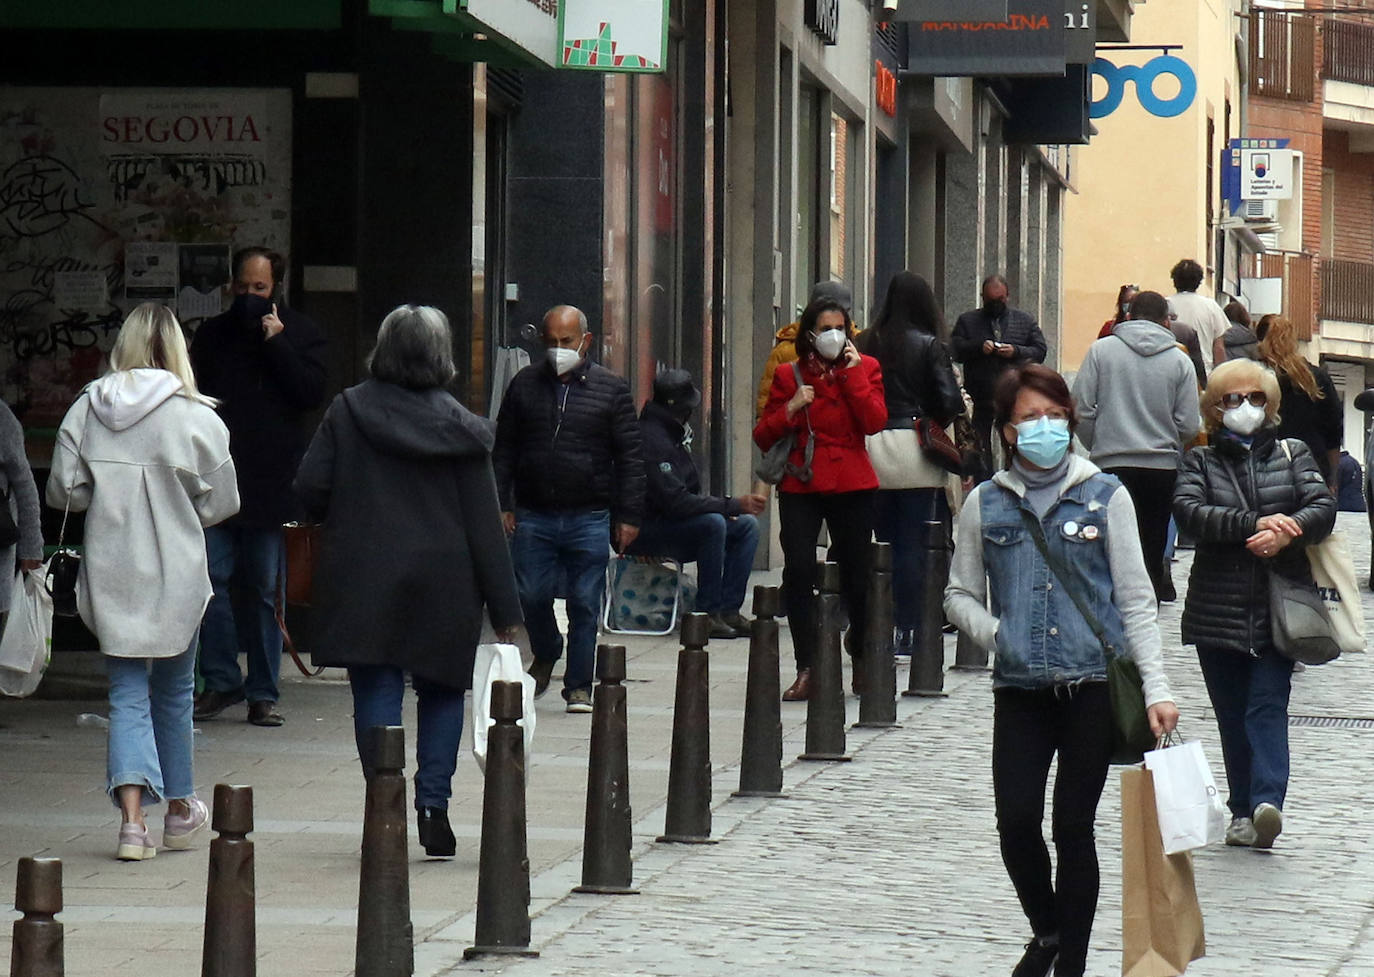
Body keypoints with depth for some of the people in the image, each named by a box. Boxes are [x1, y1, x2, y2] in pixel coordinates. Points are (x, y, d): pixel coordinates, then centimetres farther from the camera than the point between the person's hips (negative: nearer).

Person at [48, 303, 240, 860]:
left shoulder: (87, 409, -3)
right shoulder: (196, 417, -10)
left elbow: (63, 491, -1)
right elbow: (221, 503, -5)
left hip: (111, 574, 1)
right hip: (177, 573, -1)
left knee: (128, 693, 3)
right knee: (173, 689, 16)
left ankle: (133, 816, -15)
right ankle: (179, 812, 28)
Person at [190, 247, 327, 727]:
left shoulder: (300, 334, 5)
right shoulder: (213, 335, 13)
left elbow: (312, 393, -8)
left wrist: (275, 342, -12)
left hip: (270, 482, -2)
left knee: (265, 589, 3)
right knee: (212, 579, -6)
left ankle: (263, 692, 7)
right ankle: (221, 681, 2)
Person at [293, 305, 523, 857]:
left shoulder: (348, 412, -2)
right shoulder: (458, 426, -2)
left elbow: (309, 489, -5)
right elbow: (483, 522, -3)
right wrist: (504, 608, 0)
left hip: (363, 578, 0)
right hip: (443, 583, 0)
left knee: (376, 691, 3)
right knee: (442, 689, 15)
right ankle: (433, 803, 4)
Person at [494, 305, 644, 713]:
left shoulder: (611, 389, 4)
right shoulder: (525, 385, 10)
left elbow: (629, 457, 4)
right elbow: (504, 450, 13)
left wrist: (628, 516, -2)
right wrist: (502, 504, 4)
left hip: (589, 518, -2)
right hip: (533, 516, 2)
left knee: (585, 603, -1)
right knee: (532, 596, 2)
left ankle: (579, 685, 8)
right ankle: (545, 656, 31)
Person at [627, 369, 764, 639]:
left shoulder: (674, 434, 13)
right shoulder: (652, 439, -21)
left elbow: (688, 495, 19)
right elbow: (676, 502, -29)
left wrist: (723, 507, -1)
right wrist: (733, 505, -26)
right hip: (645, 533, -10)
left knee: (747, 525, 2)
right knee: (712, 523, -32)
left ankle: (729, 609, -6)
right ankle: (708, 612, -26)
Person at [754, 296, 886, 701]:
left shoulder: (865, 368, 7)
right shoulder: (789, 375, 7)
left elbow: (874, 422, -10)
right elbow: (762, 437, 7)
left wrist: (853, 372, -10)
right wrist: (791, 409, -9)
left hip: (852, 486, 0)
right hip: (800, 487, 0)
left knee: (857, 576, 4)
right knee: (798, 572, -13)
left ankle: (861, 659, 28)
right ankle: (806, 669, -9)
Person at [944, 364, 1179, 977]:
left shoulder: (1104, 496, 3)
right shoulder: (986, 505, 7)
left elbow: (1135, 599, 3)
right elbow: (960, 594, 16)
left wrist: (1155, 687, -4)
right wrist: (997, 634, -5)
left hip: (1093, 688, -1)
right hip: (1020, 690, 1)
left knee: (1073, 827, 0)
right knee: (1017, 821, -8)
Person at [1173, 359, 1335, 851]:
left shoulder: (1293, 454, 12)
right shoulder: (1200, 461, 9)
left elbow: (1323, 507, -3)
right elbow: (1188, 511, -11)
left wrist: (1286, 532, -24)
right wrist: (1255, 524, -22)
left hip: (1279, 607, -1)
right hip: (1218, 610, 1)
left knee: (1267, 705, -12)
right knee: (1232, 714, 5)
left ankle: (1266, 801, -25)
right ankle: (1243, 810, 12)